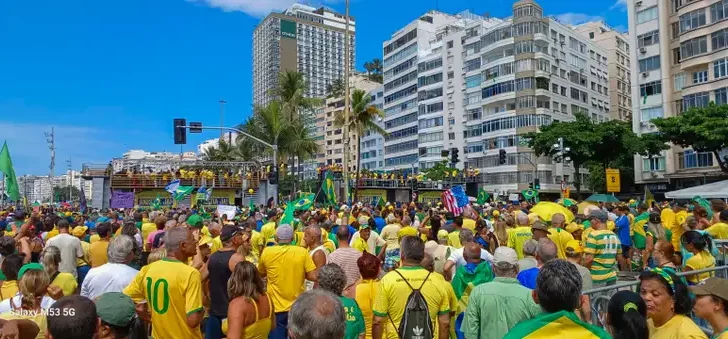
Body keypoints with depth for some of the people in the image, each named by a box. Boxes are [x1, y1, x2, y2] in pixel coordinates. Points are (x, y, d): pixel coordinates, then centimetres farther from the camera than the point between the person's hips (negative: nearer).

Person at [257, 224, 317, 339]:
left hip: (276, 307, 0)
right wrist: (300, 273, 5)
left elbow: (261, 274, 10)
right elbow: (314, 277, -11)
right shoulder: (302, 252, -10)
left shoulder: (267, 252, -7)